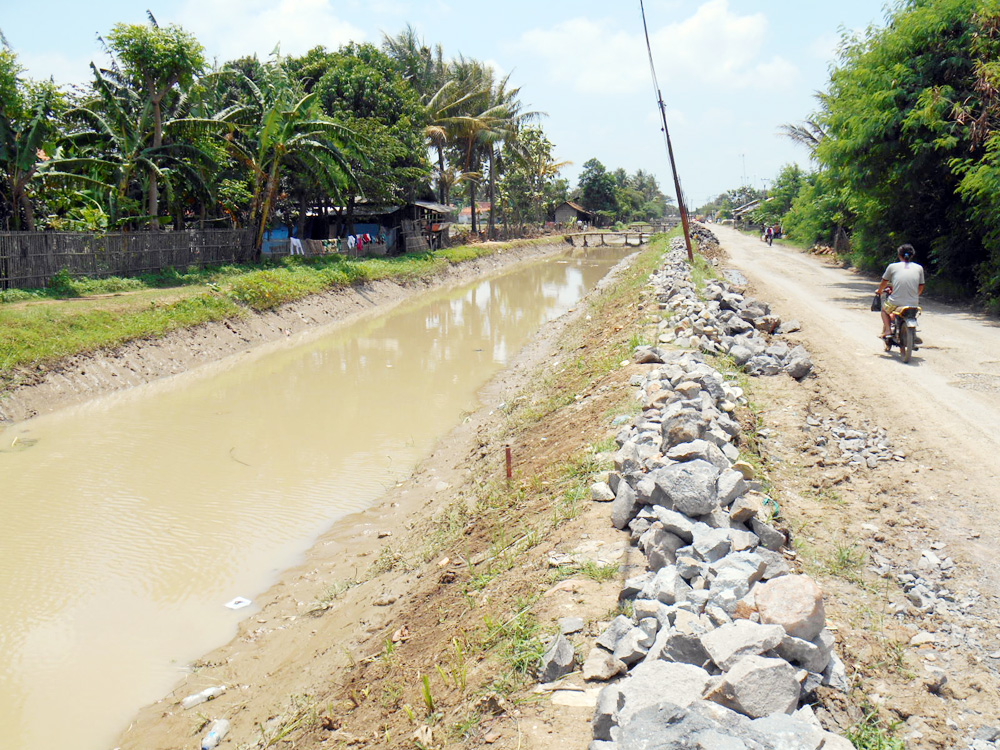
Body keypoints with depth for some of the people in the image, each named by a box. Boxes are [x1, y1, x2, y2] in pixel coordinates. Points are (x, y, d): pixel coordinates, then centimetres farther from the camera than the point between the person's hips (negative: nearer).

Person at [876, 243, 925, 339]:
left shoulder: (892, 267, 0)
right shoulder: (919, 268, 6)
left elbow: (884, 283, 15)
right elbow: (920, 288, 14)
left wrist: (879, 291, 37)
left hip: (896, 303, -2)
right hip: (913, 305, 2)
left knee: (884, 309, 29)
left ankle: (886, 329, 12)